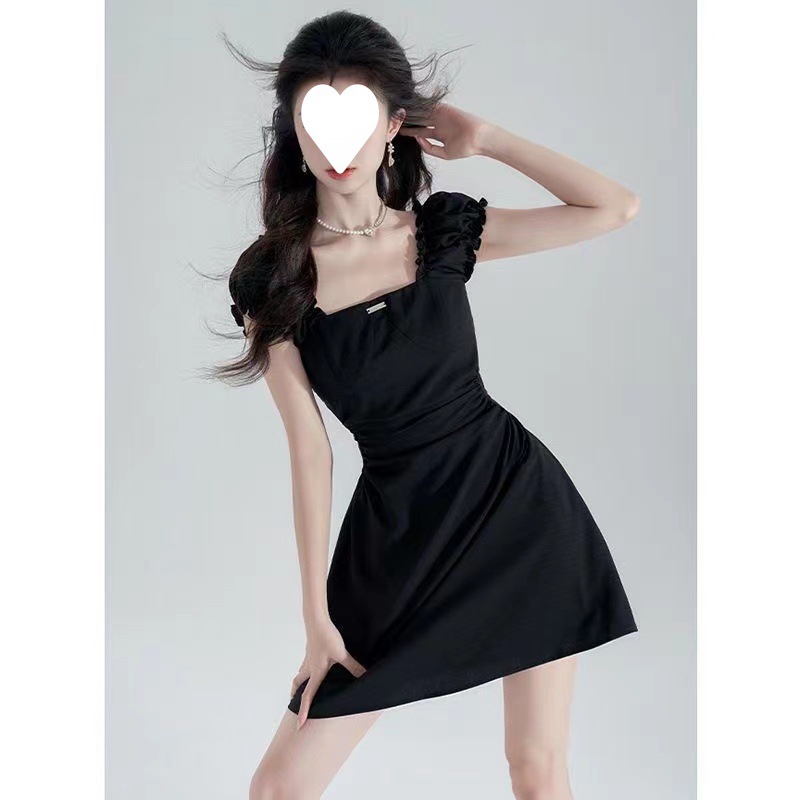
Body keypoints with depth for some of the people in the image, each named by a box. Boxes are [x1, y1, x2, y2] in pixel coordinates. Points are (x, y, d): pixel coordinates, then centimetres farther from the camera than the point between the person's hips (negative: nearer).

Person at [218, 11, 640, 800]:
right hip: (398, 531, 0)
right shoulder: (272, 277, -5)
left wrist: (485, 139, -3)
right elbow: (308, 448, -4)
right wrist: (317, 613, -3)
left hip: (518, 498, 1)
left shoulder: (444, 228, -1)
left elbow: (617, 208, -3)